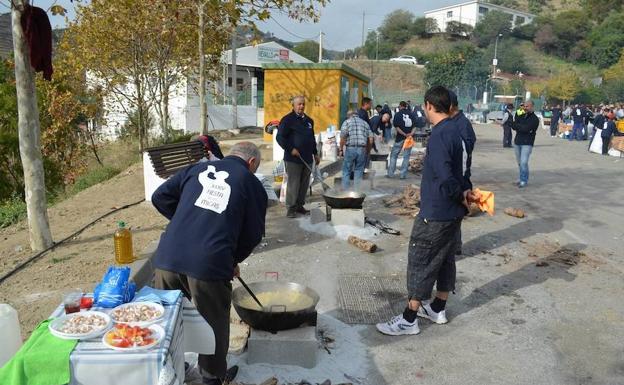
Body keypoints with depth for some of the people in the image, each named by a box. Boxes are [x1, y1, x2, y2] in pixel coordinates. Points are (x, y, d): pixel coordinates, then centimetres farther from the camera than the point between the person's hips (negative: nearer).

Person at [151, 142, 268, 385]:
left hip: (168, 257, 4)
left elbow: (160, 197, 14)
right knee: (214, 323, 18)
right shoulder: (252, 184, 9)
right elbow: (253, 234, 8)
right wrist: (233, 261, 24)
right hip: (209, 264, -3)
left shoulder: (197, 169, 17)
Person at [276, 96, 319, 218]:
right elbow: (280, 137, -10)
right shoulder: (287, 120, -5)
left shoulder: (309, 120, 17)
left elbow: (312, 138, 26)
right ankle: (291, 208, 4)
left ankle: (300, 205, 22)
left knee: (304, 184, 10)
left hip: (307, 158, 7)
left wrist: (315, 154, 23)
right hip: (293, 159, -7)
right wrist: (291, 149, -16)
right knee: (293, 184, -5)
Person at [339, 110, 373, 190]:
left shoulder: (347, 122, 6)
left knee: (346, 171, 7)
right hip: (362, 149, 3)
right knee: (359, 171, 10)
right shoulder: (365, 123, 18)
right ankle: (357, 191, 11)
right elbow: (370, 139, 11)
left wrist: (341, 149, 0)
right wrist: (367, 152, 19)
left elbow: (343, 137, -8)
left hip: (350, 149, -3)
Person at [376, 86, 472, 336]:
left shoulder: (439, 135, -22)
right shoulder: (454, 130, 8)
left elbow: (446, 179, -29)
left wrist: (461, 196, -13)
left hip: (435, 213, -9)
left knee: (420, 262, 0)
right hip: (452, 212, 9)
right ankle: (438, 309, 33)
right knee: (445, 259, 18)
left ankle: (409, 320, 9)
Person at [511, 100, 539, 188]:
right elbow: (513, 126, 2)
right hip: (517, 142, 6)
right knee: (520, 162, 12)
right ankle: (522, 178, 24)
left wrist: (517, 125, -7)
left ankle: (524, 180, -3)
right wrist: (521, 128, -14)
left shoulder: (535, 119, -6)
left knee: (523, 162, -12)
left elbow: (526, 129, -19)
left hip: (527, 143, -6)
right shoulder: (521, 116, 13)